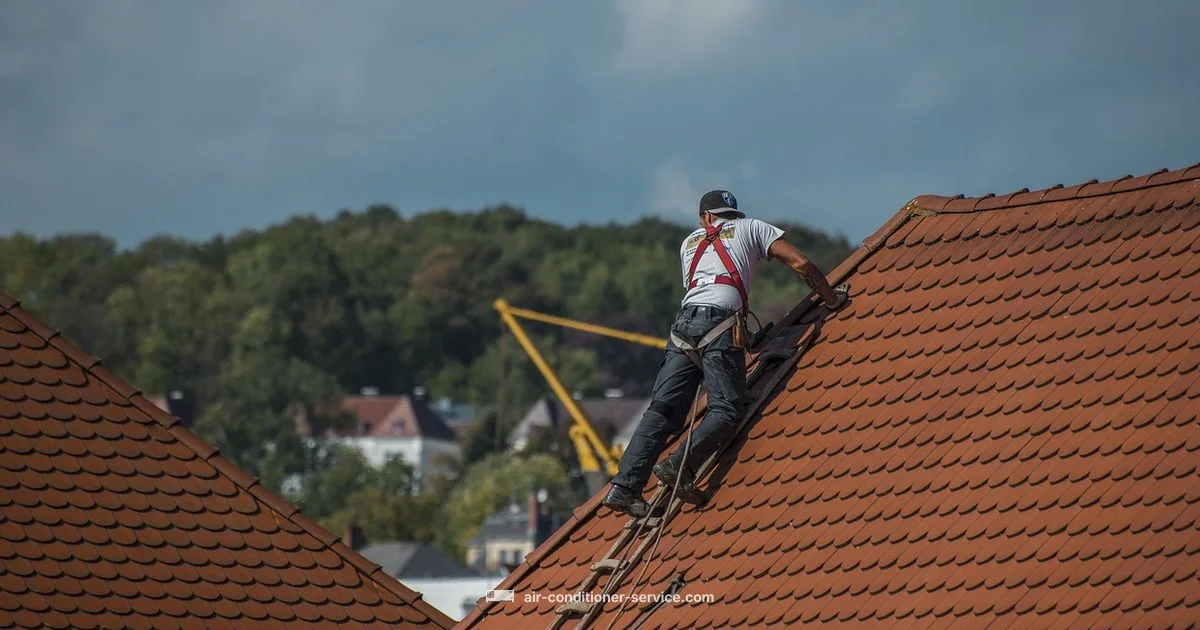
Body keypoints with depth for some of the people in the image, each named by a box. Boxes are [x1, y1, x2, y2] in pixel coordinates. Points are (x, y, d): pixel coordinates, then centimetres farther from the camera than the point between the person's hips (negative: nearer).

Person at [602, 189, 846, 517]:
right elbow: (801, 264, 13)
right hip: (721, 322, -4)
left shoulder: (690, 242, 32)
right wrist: (832, 298, 25)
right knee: (726, 410, -8)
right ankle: (681, 463, -32)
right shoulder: (752, 228, 21)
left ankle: (625, 486, -16)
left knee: (662, 410, -2)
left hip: (684, 323, 4)